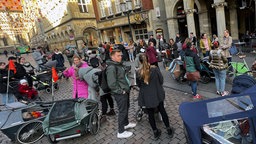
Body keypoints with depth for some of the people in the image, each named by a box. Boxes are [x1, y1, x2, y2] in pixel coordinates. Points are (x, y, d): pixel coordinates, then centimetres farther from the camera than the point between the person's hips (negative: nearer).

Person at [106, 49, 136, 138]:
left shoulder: (119, 64, 10)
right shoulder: (111, 68, -22)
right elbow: (112, 84, -27)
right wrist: (121, 91, -19)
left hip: (125, 91, 10)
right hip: (120, 93, -10)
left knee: (126, 108, 24)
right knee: (122, 111, 2)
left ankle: (126, 124, 46)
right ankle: (121, 132, 19)